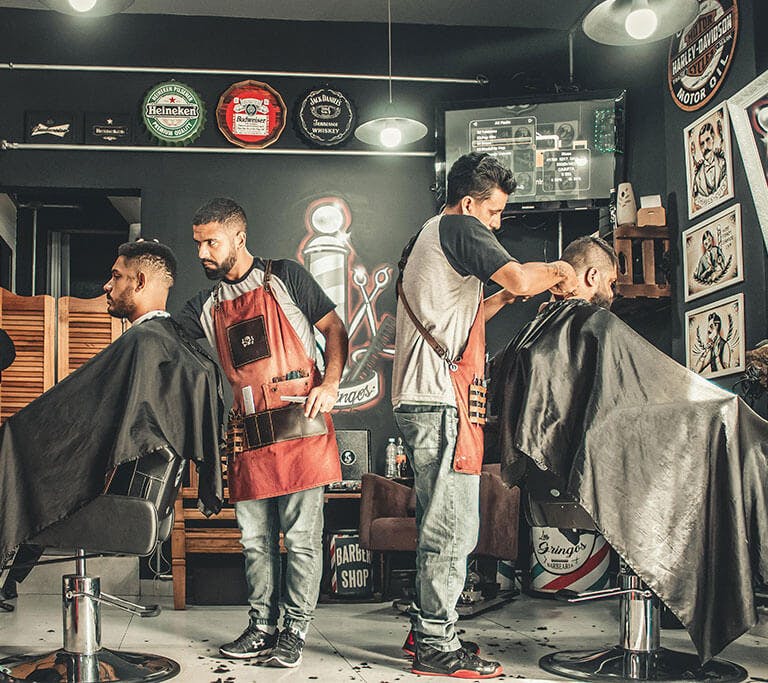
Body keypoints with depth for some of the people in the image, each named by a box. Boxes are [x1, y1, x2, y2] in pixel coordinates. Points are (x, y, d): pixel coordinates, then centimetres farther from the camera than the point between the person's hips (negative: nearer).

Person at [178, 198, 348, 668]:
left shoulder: (285, 278, 3)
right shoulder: (205, 308, 15)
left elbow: (335, 330, 4)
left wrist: (330, 385, -9)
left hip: (300, 429, -4)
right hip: (248, 437, 5)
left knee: (301, 536, -1)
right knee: (256, 539, 10)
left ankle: (296, 631, 10)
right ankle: (262, 627, 22)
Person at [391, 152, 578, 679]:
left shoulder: (427, 238, 27)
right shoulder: (459, 227, -4)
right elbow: (518, 277, -18)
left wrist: (508, 297, 20)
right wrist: (557, 271, 2)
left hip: (422, 399, 11)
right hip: (442, 398, -11)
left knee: (439, 523, 16)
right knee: (454, 527, -6)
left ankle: (427, 630, 23)